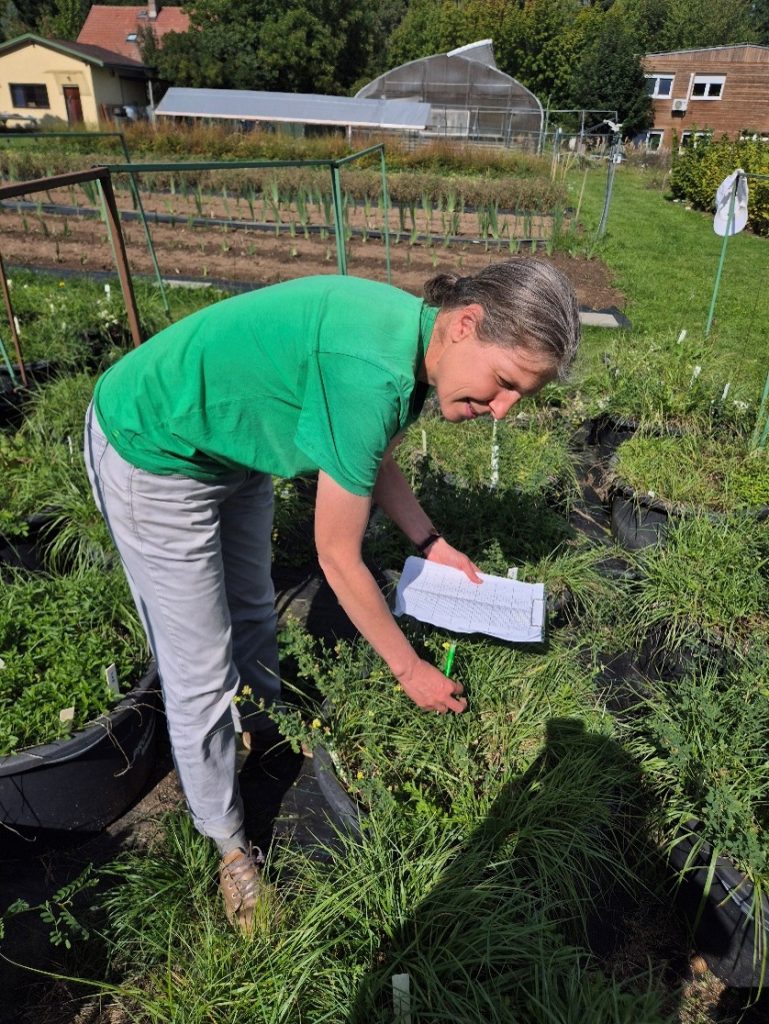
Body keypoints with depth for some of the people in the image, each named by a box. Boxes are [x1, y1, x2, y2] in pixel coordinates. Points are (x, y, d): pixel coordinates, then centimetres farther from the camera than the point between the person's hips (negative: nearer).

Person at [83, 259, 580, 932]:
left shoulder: (410, 334, -9)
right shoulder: (375, 374, -36)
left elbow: (375, 459, 10)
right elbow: (339, 560, -25)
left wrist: (431, 543, 6)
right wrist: (410, 669, -12)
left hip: (235, 443, 9)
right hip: (153, 455, -9)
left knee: (253, 611, 24)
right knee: (201, 677, 2)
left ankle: (266, 735, 52)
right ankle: (229, 843, 26)